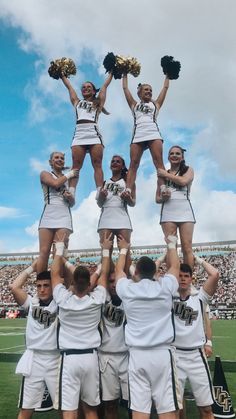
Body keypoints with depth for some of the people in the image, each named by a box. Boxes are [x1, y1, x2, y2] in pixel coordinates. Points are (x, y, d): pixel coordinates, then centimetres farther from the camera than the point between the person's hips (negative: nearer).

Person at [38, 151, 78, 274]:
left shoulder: (69, 179, 24)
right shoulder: (45, 174, 13)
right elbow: (55, 183, -10)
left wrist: (70, 197, -2)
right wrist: (69, 174, 5)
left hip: (64, 216, 3)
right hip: (48, 215, -2)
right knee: (44, 252, -9)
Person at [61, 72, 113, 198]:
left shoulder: (98, 103, 24)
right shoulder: (77, 102, 28)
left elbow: (105, 85, 28)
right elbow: (69, 86, 35)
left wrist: (111, 73, 34)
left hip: (94, 134, -1)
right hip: (79, 134, 1)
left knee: (97, 165, -10)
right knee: (76, 166, -9)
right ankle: (71, 193, -18)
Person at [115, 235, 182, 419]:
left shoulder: (127, 289, -1)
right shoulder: (165, 287, -1)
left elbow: (119, 270, 21)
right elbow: (175, 266, 18)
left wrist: (124, 249, 37)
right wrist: (171, 244, 34)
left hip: (137, 354, 1)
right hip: (162, 353, 0)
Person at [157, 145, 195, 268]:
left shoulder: (188, 170, 15)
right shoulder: (162, 174, 20)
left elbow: (183, 181, -10)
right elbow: (157, 198, 18)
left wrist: (166, 174, 1)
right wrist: (163, 197, -6)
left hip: (184, 210, -2)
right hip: (168, 211, 2)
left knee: (187, 247, -8)